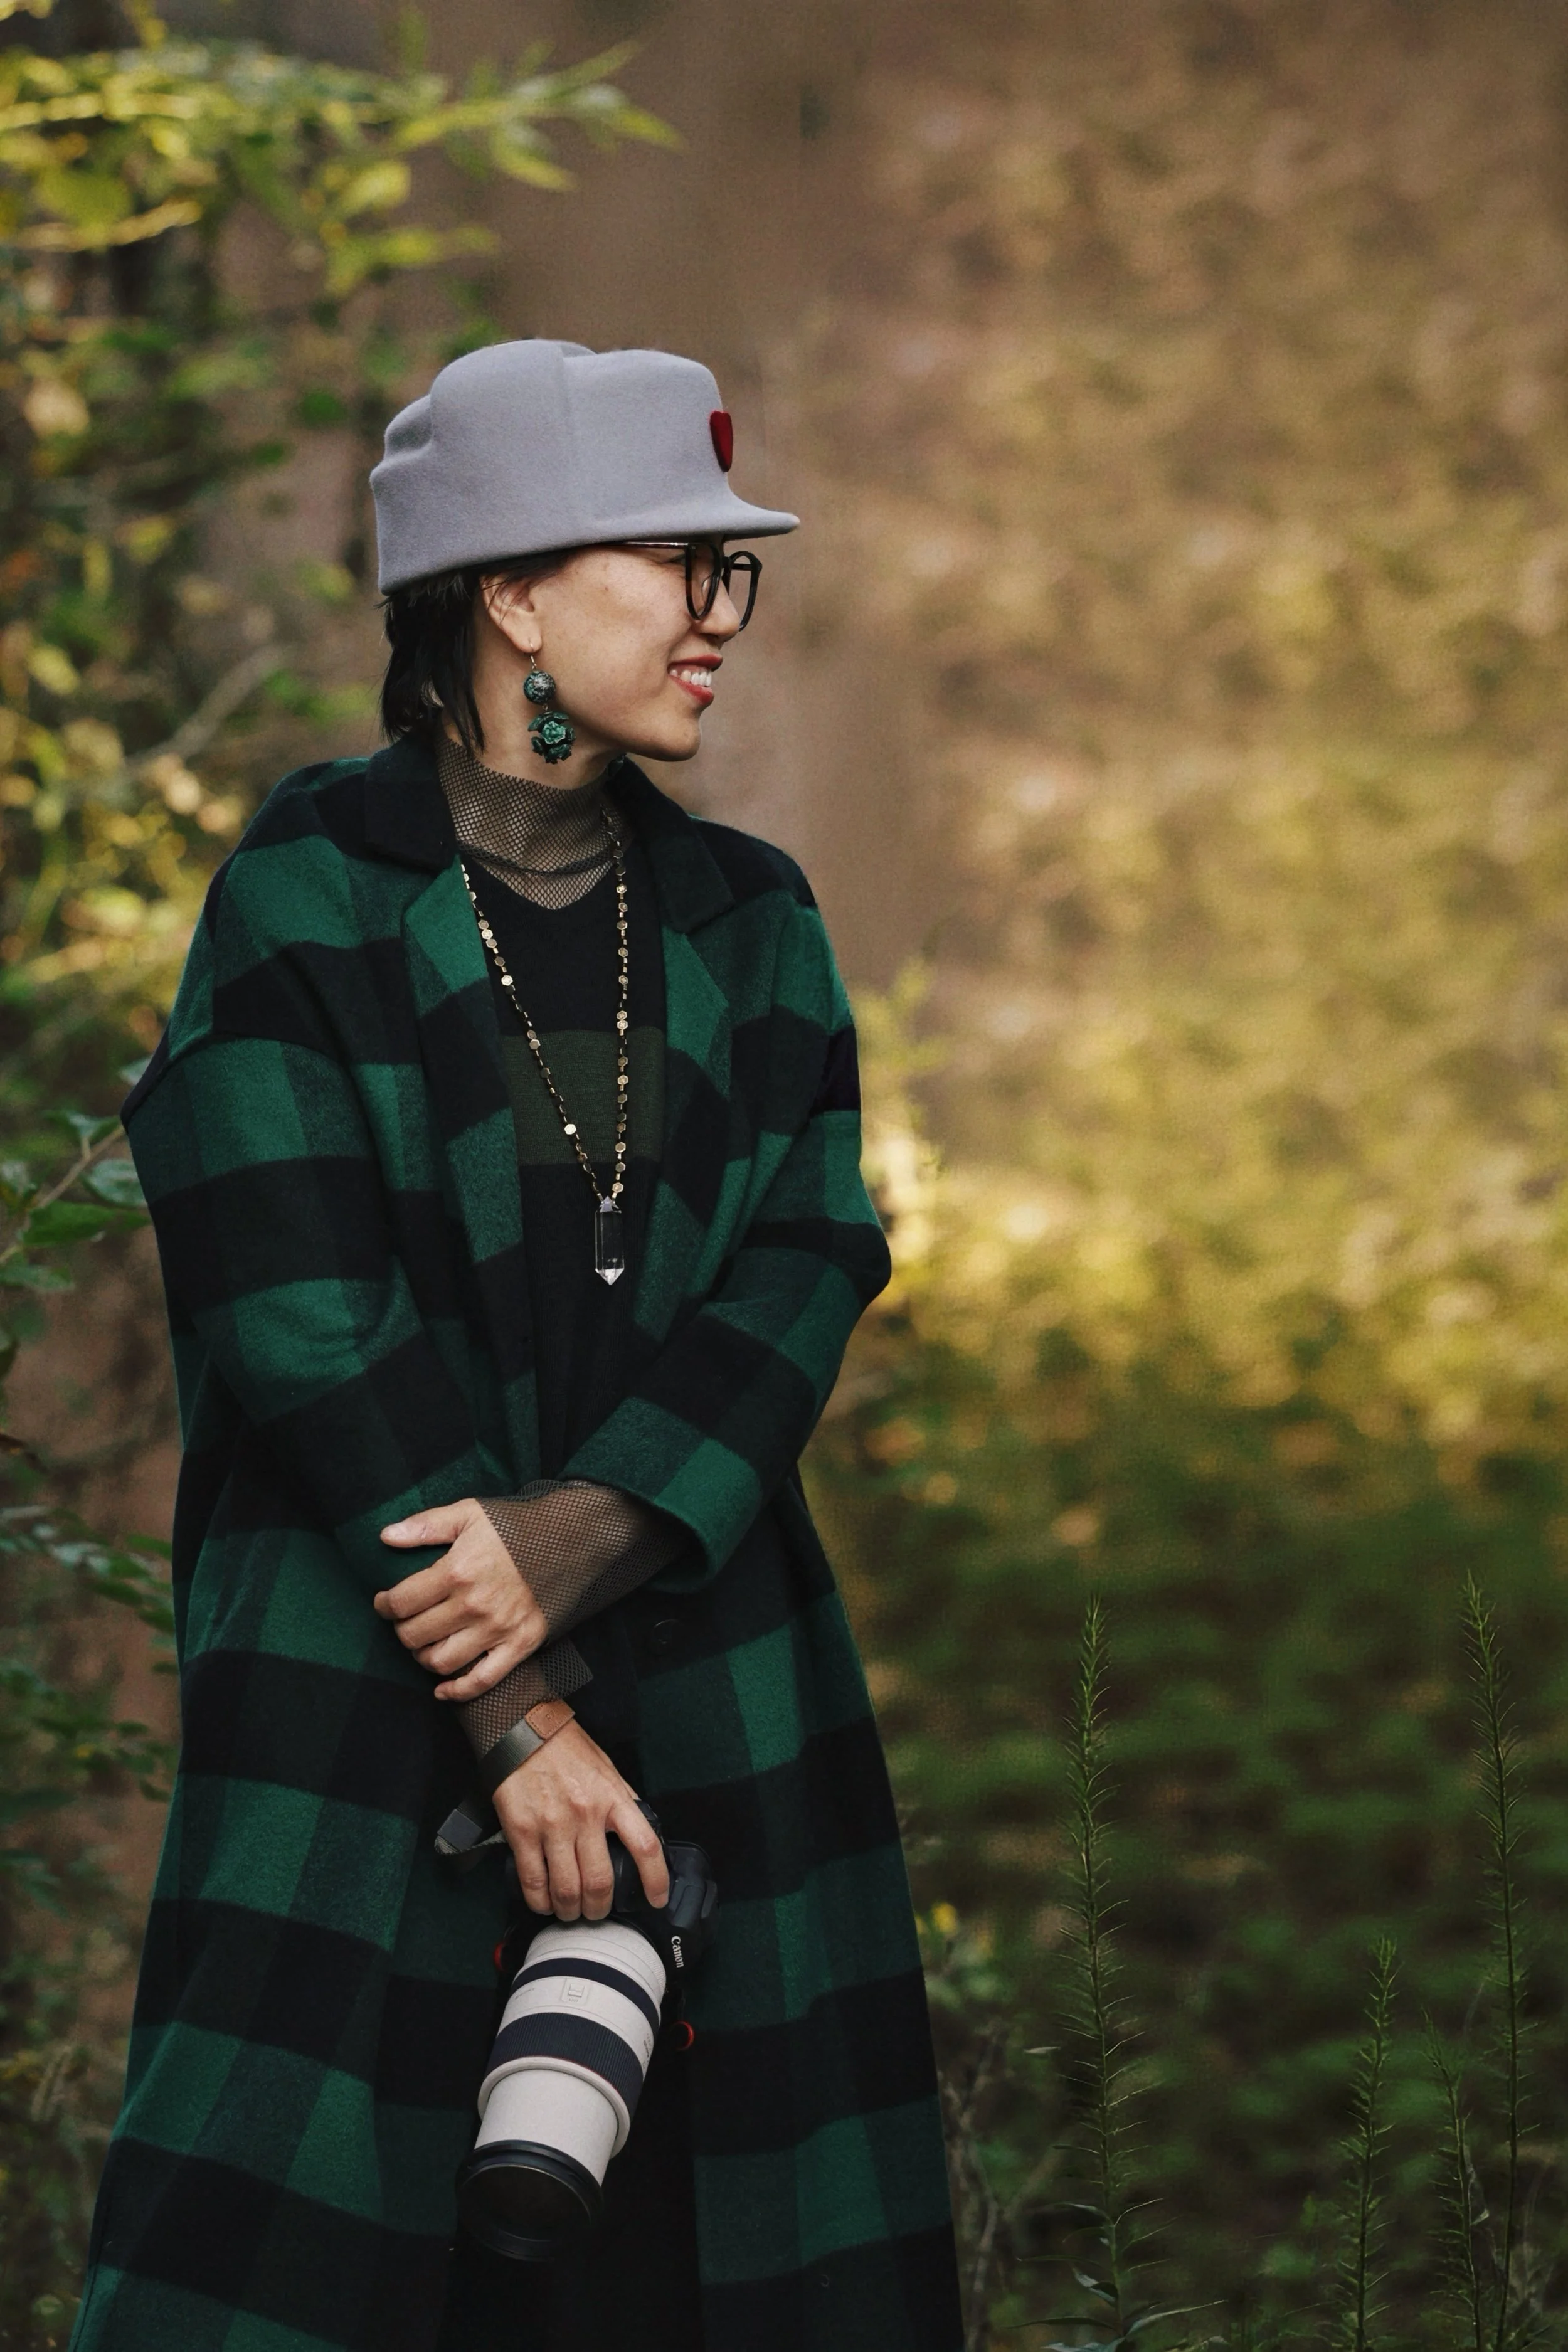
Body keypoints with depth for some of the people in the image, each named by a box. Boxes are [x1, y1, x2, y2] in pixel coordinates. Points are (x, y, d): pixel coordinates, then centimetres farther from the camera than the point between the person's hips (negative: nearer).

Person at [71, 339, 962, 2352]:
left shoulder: (747, 924, 11)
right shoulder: (301, 905, -4)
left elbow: (806, 1273, 1)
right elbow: (313, 1327, -11)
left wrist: (578, 1542, -16)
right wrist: (515, 1715, -16)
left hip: (702, 1670, 5)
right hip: (365, 1674, -4)